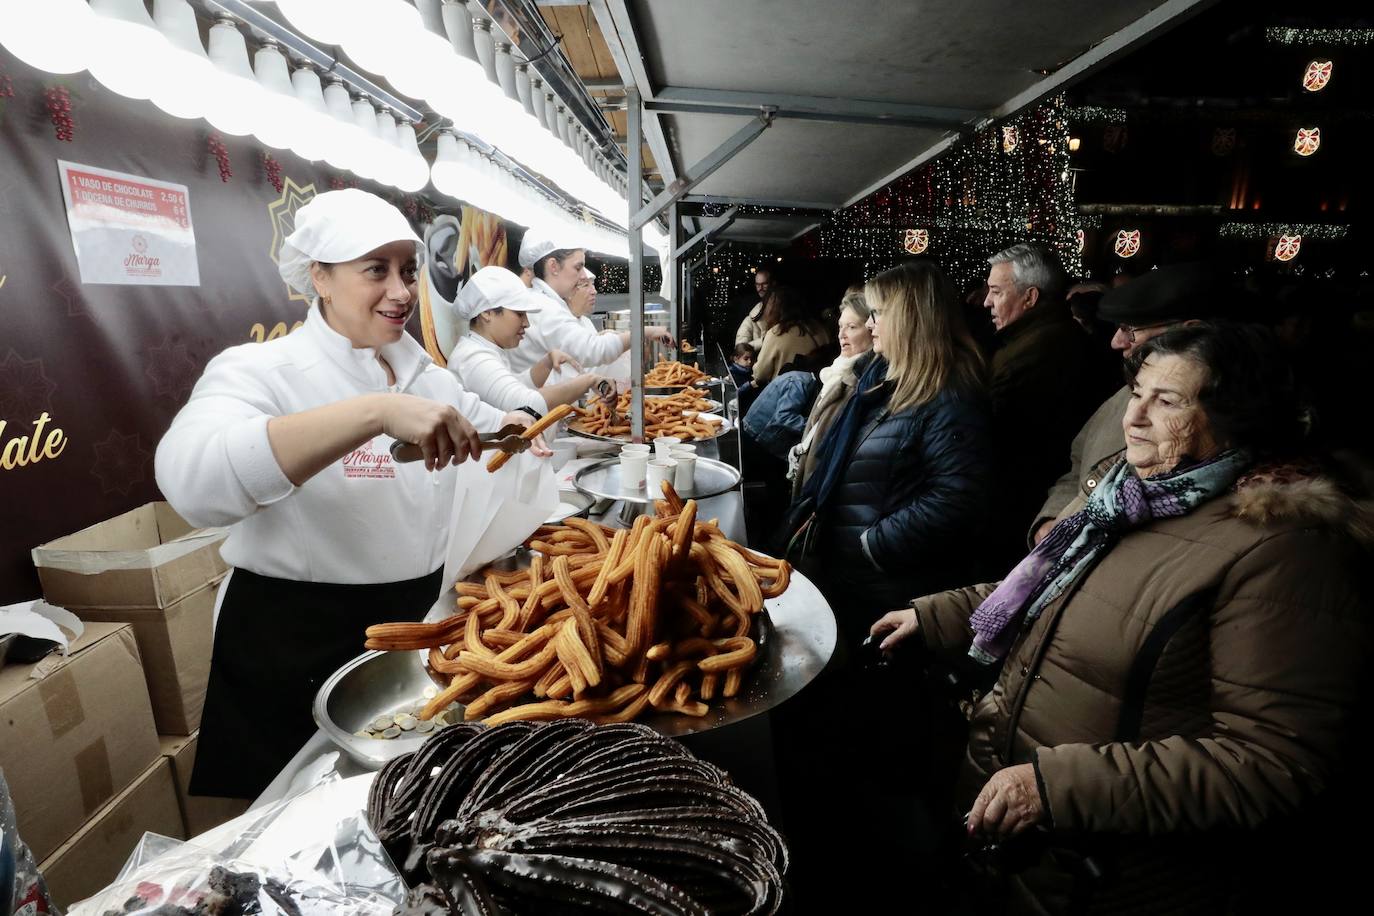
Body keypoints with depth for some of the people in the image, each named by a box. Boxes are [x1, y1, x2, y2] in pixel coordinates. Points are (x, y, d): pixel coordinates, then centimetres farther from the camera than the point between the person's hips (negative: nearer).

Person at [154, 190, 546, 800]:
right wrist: (377, 412, -41)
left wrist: (509, 431, -6)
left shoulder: (428, 377, 4)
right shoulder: (258, 371, -13)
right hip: (299, 652, -5)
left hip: (420, 629, 5)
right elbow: (191, 480, -33)